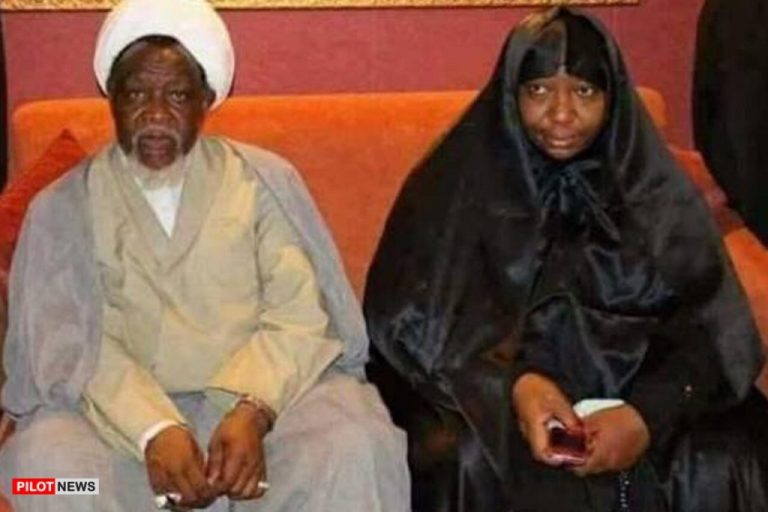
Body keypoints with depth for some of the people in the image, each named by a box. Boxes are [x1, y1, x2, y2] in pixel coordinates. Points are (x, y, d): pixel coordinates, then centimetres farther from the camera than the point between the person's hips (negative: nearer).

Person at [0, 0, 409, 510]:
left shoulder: (263, 180, 6)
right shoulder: (63, 208, 6)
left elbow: (299, 316, -3)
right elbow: (68, 347, -4)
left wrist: (253, 410, -21)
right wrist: (152, 430, -21)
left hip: (266, 393, -1)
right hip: (127, 410, 1)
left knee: (352, 448, -29)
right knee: (48, 463, -28)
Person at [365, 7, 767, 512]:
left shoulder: (656, 190, 2)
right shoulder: (459, 182, -2)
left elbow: (711, 327, -4)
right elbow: (416, 317, -9)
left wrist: (649, 413, -24)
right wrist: (510, 384, -27)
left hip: (627, 390, 2)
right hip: (487, 393, -2)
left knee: (716, 464, -23)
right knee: (472, 459, -32)